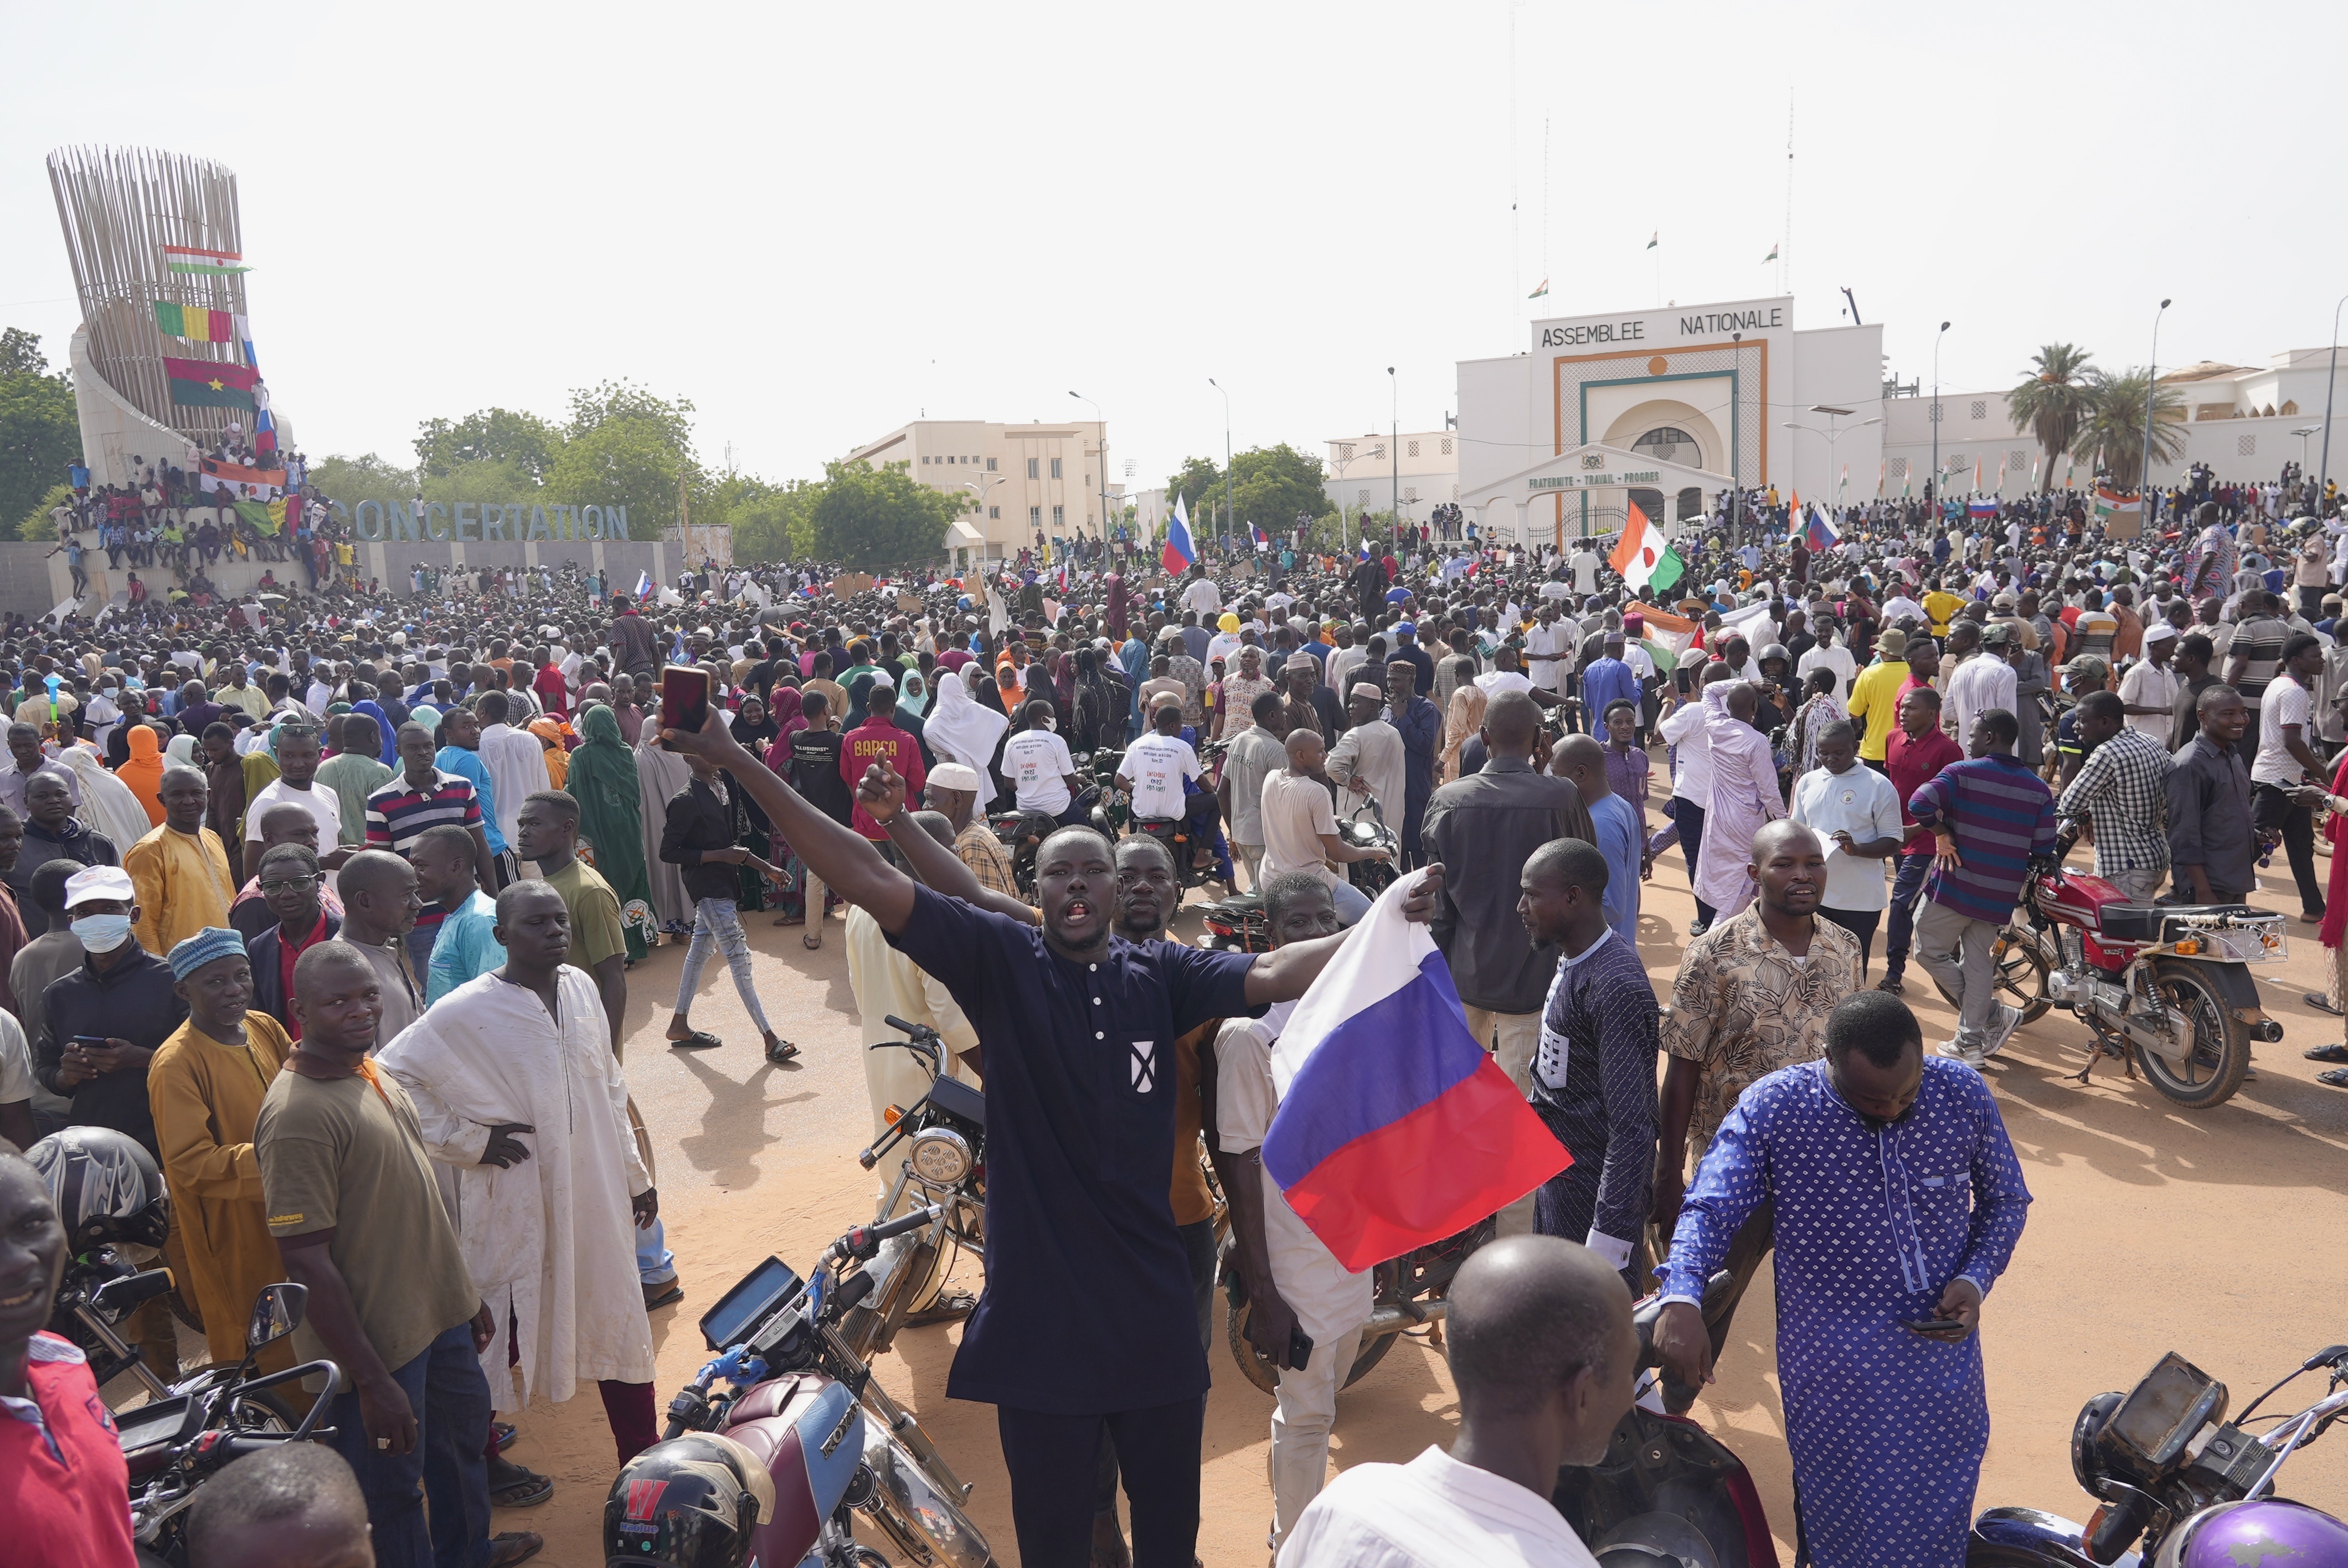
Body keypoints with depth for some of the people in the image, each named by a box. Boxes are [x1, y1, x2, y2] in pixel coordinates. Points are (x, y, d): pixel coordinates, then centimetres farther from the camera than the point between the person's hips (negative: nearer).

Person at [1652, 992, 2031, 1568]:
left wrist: (1975, 1280, -10)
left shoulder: (1963, 1094, -9)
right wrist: (1680, 1299, -35)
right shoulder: (1771, 1108, -17)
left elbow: (2006, 1200, 7)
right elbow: (1710, 1209, -17)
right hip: (1833, 1372, -2)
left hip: (1941, 1356, 3)